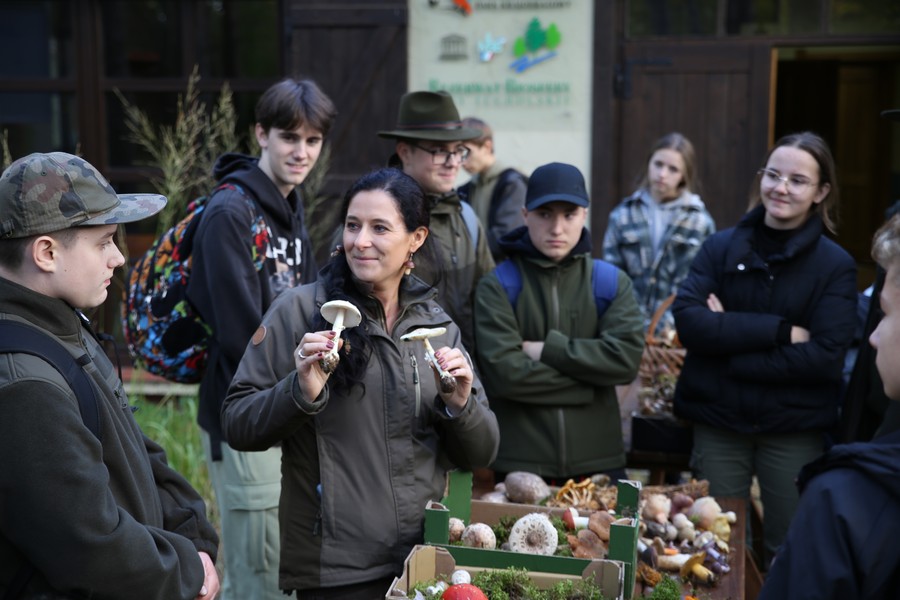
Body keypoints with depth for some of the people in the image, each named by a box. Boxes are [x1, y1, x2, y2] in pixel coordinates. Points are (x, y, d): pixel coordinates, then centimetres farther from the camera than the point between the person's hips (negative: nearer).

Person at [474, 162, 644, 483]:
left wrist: (546, 349, -11)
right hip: (520, 464, -2)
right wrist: (588, 384, -9)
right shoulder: (497, 287, -4)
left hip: (600, 461, 2)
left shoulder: (613, 282, 5)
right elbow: (504, 372, -15)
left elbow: (626, 356, -10)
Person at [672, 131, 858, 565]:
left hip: (795, 431, -1)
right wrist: (780, 331, -19)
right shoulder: (721, 247, 1)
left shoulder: (836, 265, -4)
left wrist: (729, 337, -15)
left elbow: (825, 357, -14)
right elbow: (689, 321, -13)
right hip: (718, 422, 1)